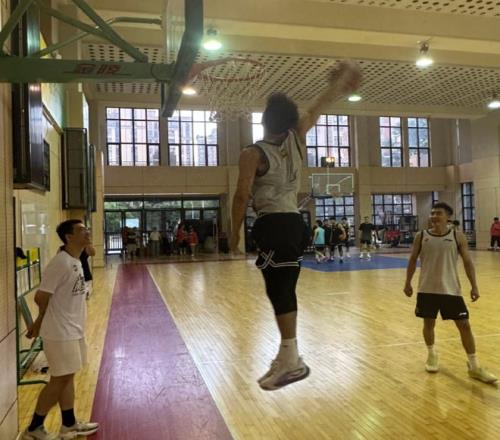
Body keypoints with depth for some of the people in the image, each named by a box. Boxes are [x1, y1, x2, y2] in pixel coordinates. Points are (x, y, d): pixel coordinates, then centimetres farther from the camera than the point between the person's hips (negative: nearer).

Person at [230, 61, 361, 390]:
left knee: (279, 291, -5)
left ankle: (292, 362, -2)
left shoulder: (253, 154, -9)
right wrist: (337, 87, 36)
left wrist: (235, 232, 1)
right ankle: (288, 354, 23)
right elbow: (317, 111, 22)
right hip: (295, 222, 7)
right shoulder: (297, 139, 7)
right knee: (284, 290, 14)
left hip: (273, 226, -7)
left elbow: (242, 196, -10)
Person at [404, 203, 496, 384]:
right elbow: (413, 260, 7)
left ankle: (474, 366, 13)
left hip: (451, 289, 0)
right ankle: (432, 354, 36)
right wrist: (408, 283, 5)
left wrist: (474, 286, -5)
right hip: (427, 289, 1)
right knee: (429, 323, 11)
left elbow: (467, 262, 1)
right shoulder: (421, 236, -2)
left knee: (464, 325, 1)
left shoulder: (458, 236, -3)